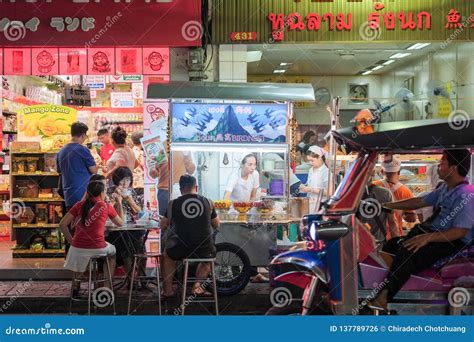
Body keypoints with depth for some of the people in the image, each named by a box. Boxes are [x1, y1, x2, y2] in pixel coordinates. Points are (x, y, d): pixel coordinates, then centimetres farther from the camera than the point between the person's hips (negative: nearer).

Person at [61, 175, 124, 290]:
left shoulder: (79, 205, 3)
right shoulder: (107, 207, -1)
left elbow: (62, 224, -2)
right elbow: (120, 222, 15)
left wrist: (71, 240, 9)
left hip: (78, 249, 2)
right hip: (98, 249, -2)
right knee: (112, 250, 33)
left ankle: (76, 285, 42)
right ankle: (108, 286, 32)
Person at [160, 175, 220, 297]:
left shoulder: (173, 204, -1)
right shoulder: (208, 202, 2)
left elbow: (162, 226, 10)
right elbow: (216, 225, 15)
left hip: (182, 250, -1)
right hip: (204, 250, 1)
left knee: (167, 255, 33)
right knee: (210, 255, 37)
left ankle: (168, 290, 32)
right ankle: (197, 285, 21)